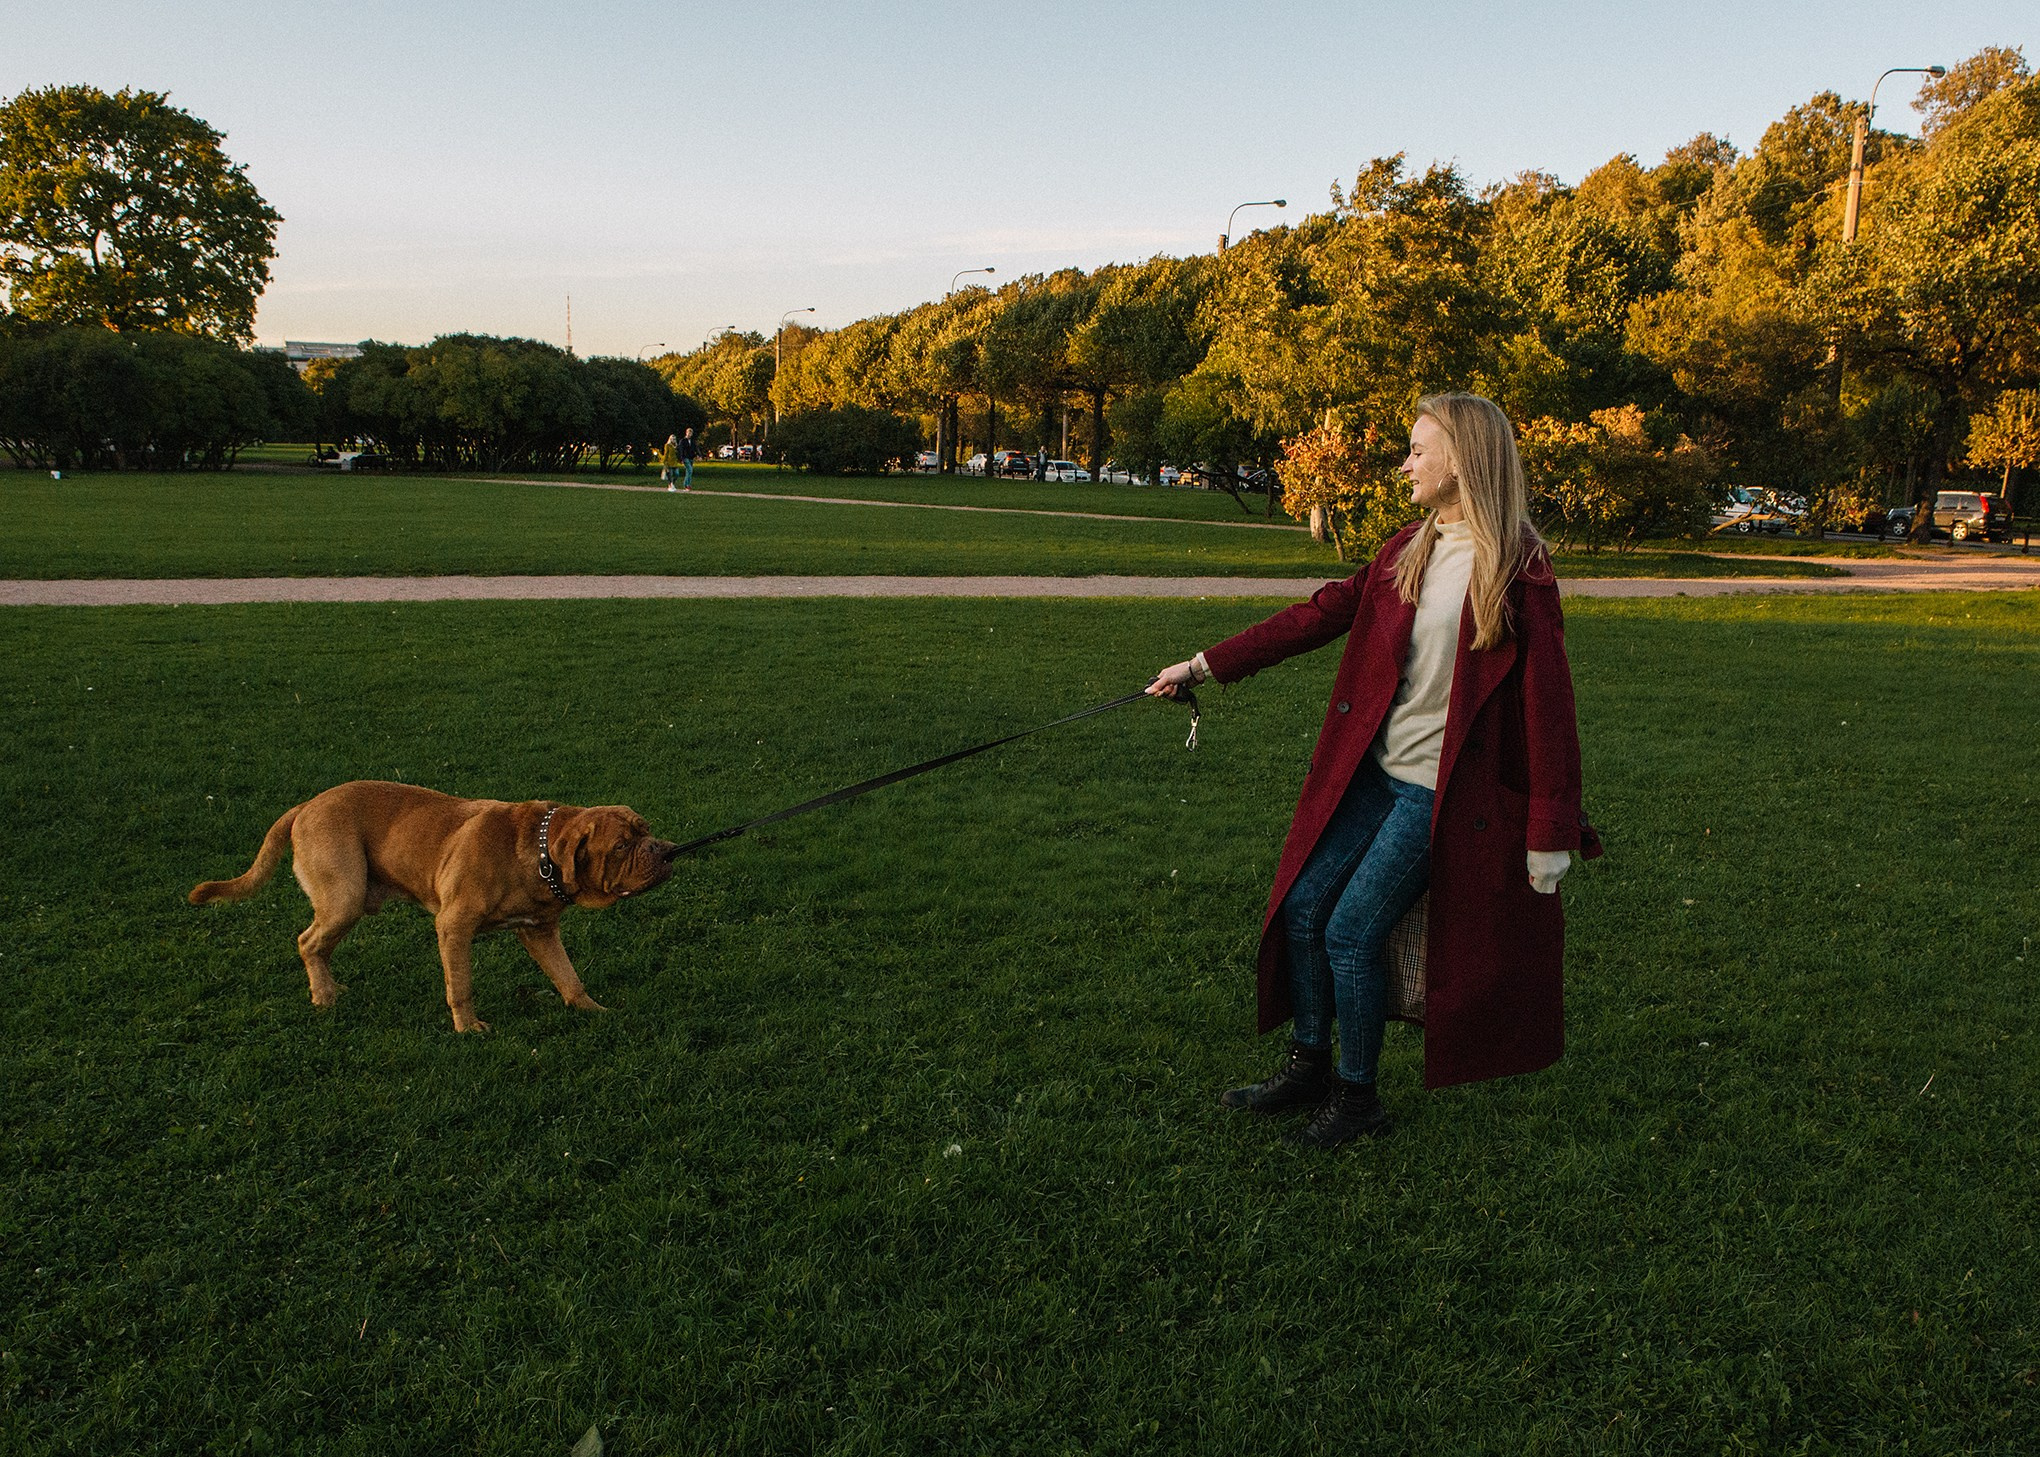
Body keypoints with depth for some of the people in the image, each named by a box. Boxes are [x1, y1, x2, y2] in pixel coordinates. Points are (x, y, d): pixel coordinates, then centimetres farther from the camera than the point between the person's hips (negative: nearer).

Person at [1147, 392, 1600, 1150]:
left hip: (1442, 792, -7)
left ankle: (1357, 1097, 17)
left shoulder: (1516, 571, -14)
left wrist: (1551, 831, -14)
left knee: (1351, 932, -6)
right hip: (1373, 772, 7)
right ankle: (1309, 1064, 28)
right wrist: (1205, 665, 9)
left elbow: (1548, 704, -14)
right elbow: (1320, 615, 11)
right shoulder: (1407, 552, 7)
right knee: (1301, 907, 8)